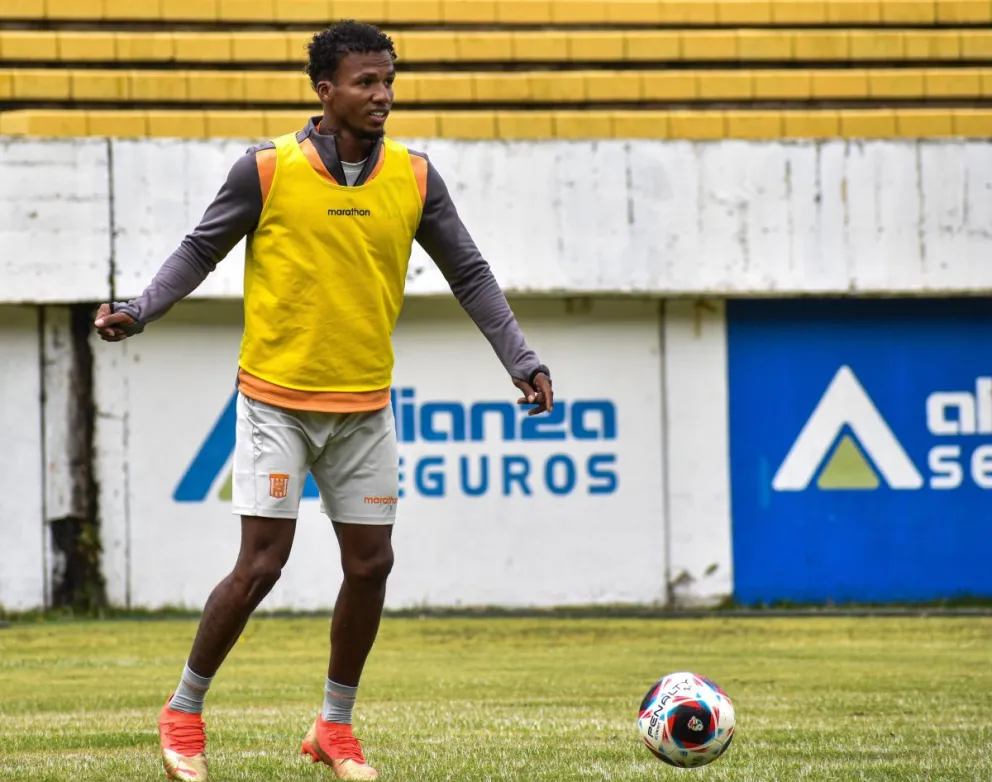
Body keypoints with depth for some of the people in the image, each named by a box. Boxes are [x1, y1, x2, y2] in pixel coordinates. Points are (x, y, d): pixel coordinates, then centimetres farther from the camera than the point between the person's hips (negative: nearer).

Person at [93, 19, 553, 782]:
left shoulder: (414, 177, 0)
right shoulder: (267, 169, -9)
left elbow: (469, 274, 8)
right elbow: (201, 250, 0)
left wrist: (522, 361, 2)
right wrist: (137, 311, -14)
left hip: (365, 406, 4)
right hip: (277, 400, -4)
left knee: (371, 563, 3)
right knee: (261, 563, -9)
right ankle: (184, 711, 10)